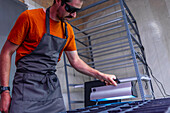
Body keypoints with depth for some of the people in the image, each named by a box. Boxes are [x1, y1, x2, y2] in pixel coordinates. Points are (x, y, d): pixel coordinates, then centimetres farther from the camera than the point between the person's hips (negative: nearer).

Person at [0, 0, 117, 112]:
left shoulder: (68, 30, 7)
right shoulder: (30, 17, -8)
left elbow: (75, 61, 14)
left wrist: (100, 75, 5)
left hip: (53, 88, 5)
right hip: (27, 86, -4)